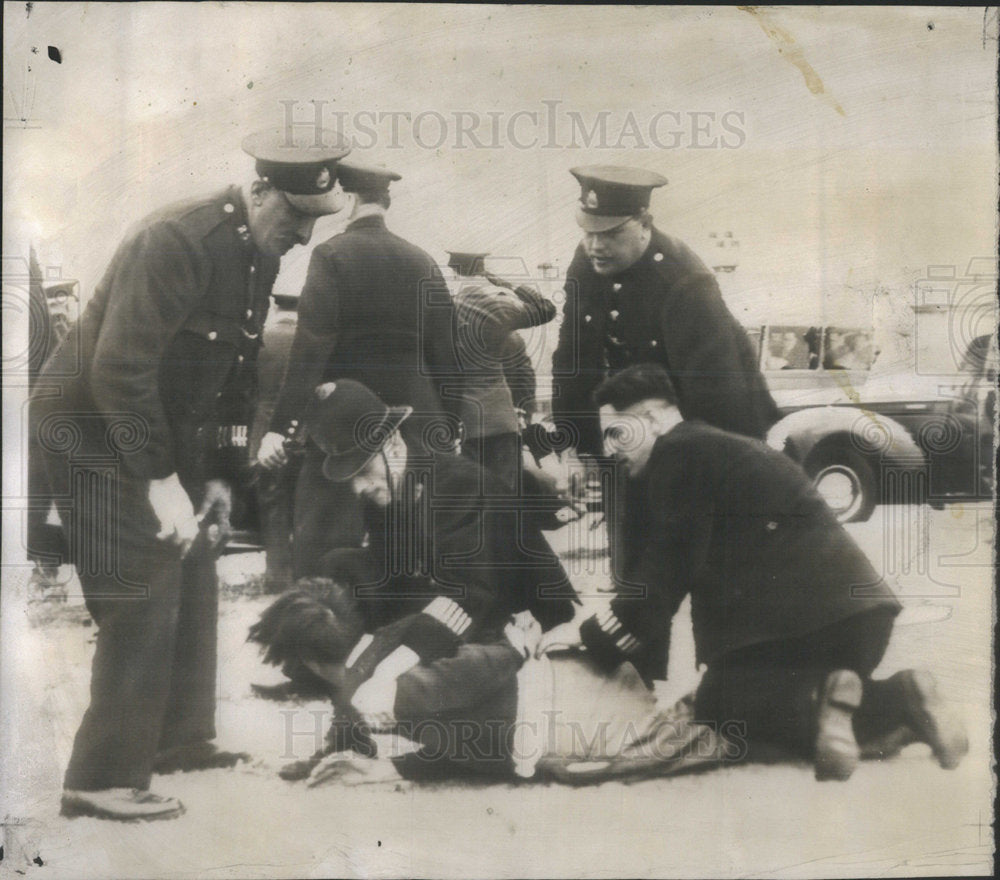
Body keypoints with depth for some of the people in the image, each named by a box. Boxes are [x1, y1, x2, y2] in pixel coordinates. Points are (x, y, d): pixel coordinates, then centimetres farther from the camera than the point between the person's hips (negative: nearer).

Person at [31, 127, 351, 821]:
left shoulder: (260, 252, 3)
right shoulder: (179, 242, -26)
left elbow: (238, 369, 12)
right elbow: (119, 370, -29)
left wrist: (218, 475, 9)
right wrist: (162, 482, -26)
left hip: (168, 431, 9)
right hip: (96, 432, -9)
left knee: (194, 579, 15)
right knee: (144, 599, -10)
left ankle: (179, 739, 32)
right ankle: (103, 781, 2)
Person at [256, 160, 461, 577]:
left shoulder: (332, 256, -8)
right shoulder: (422, 262, 7)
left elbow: (309, 349, -14)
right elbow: (446, 355, 9)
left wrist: (280, 427, -12)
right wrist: (449, 431, 16)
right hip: (416, 429, 5)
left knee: (321, 557, 2)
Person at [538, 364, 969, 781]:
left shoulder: (679, 453, -5)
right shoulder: (716, 446, 26)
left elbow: (668, 570, -9)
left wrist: (592, 635, -1)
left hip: (799, 616, -9)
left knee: (715, 701, 4)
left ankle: (820, 704, -21)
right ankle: (900, 698, 2)